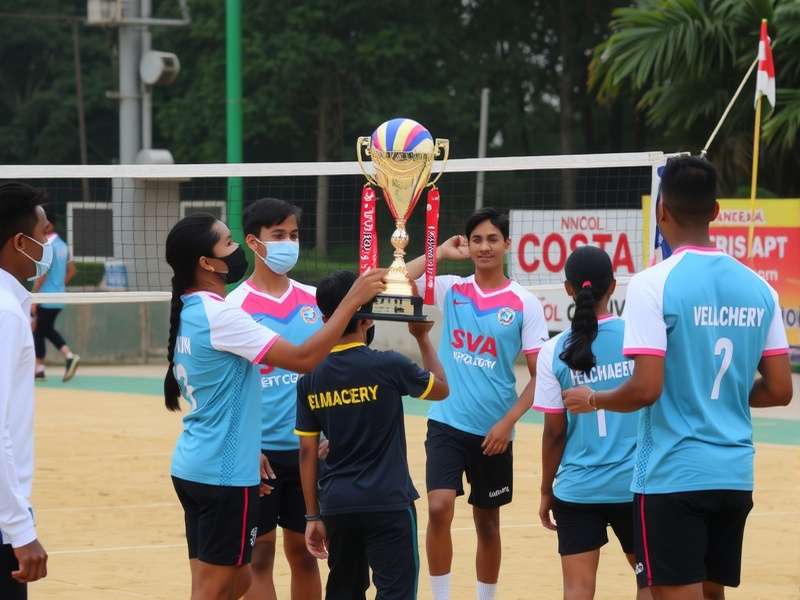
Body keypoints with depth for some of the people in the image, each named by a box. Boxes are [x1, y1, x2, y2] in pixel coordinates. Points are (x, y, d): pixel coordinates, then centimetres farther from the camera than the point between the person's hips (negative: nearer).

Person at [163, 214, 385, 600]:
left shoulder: (189, 314, 10)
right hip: (223, 473, -9)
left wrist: (244, 450, 22)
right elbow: (303, 359, -21)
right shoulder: (218, 315, -19)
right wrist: (352, 300, -17)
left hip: (193, 467, 9)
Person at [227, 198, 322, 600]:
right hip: (261, 451, -4)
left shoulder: (314, 299, 6)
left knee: (303, 550, 11)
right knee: (259, 554, 1)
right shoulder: (235, 306, -6)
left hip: (309, 448, 4)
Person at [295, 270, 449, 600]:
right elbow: (441, 388, 9)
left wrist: (313, 515, 11)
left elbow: (307, 452, 4)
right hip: (387, 503, -4)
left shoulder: (310, 378, 2)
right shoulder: (388, 366, -9)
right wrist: (423, 338, 21)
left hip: (336, 505, 5)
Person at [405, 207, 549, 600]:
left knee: (487, 522, 11)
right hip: (446, 423, 0)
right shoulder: (450, 290, 2)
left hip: (493, 431, 0)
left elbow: (539, 376, -4)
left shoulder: (525, 304, -4)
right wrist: (440, 253, -5)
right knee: (439, 508, -16)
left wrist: (508, 422, -14)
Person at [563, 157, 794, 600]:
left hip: (672, 475, -6)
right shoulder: (758, 288, 5)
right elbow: (779, 391, 6)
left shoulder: (653, 284, -12)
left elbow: (646, 389, -17)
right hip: (735, 475, 6)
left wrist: (594, 399, 2)